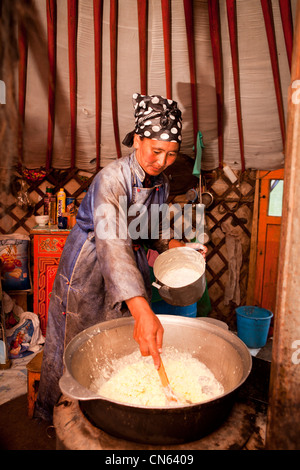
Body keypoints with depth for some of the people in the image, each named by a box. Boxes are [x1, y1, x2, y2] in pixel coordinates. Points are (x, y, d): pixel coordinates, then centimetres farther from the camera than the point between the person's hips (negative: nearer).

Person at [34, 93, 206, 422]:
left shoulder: (160, 183, -2)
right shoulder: (112, 178, -27)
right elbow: (112, 243, -42)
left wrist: (172, 244, -7)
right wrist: (142, 310, -51)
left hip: (132, 265, 6)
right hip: (88, 267, -6)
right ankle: (52, 413, 40)